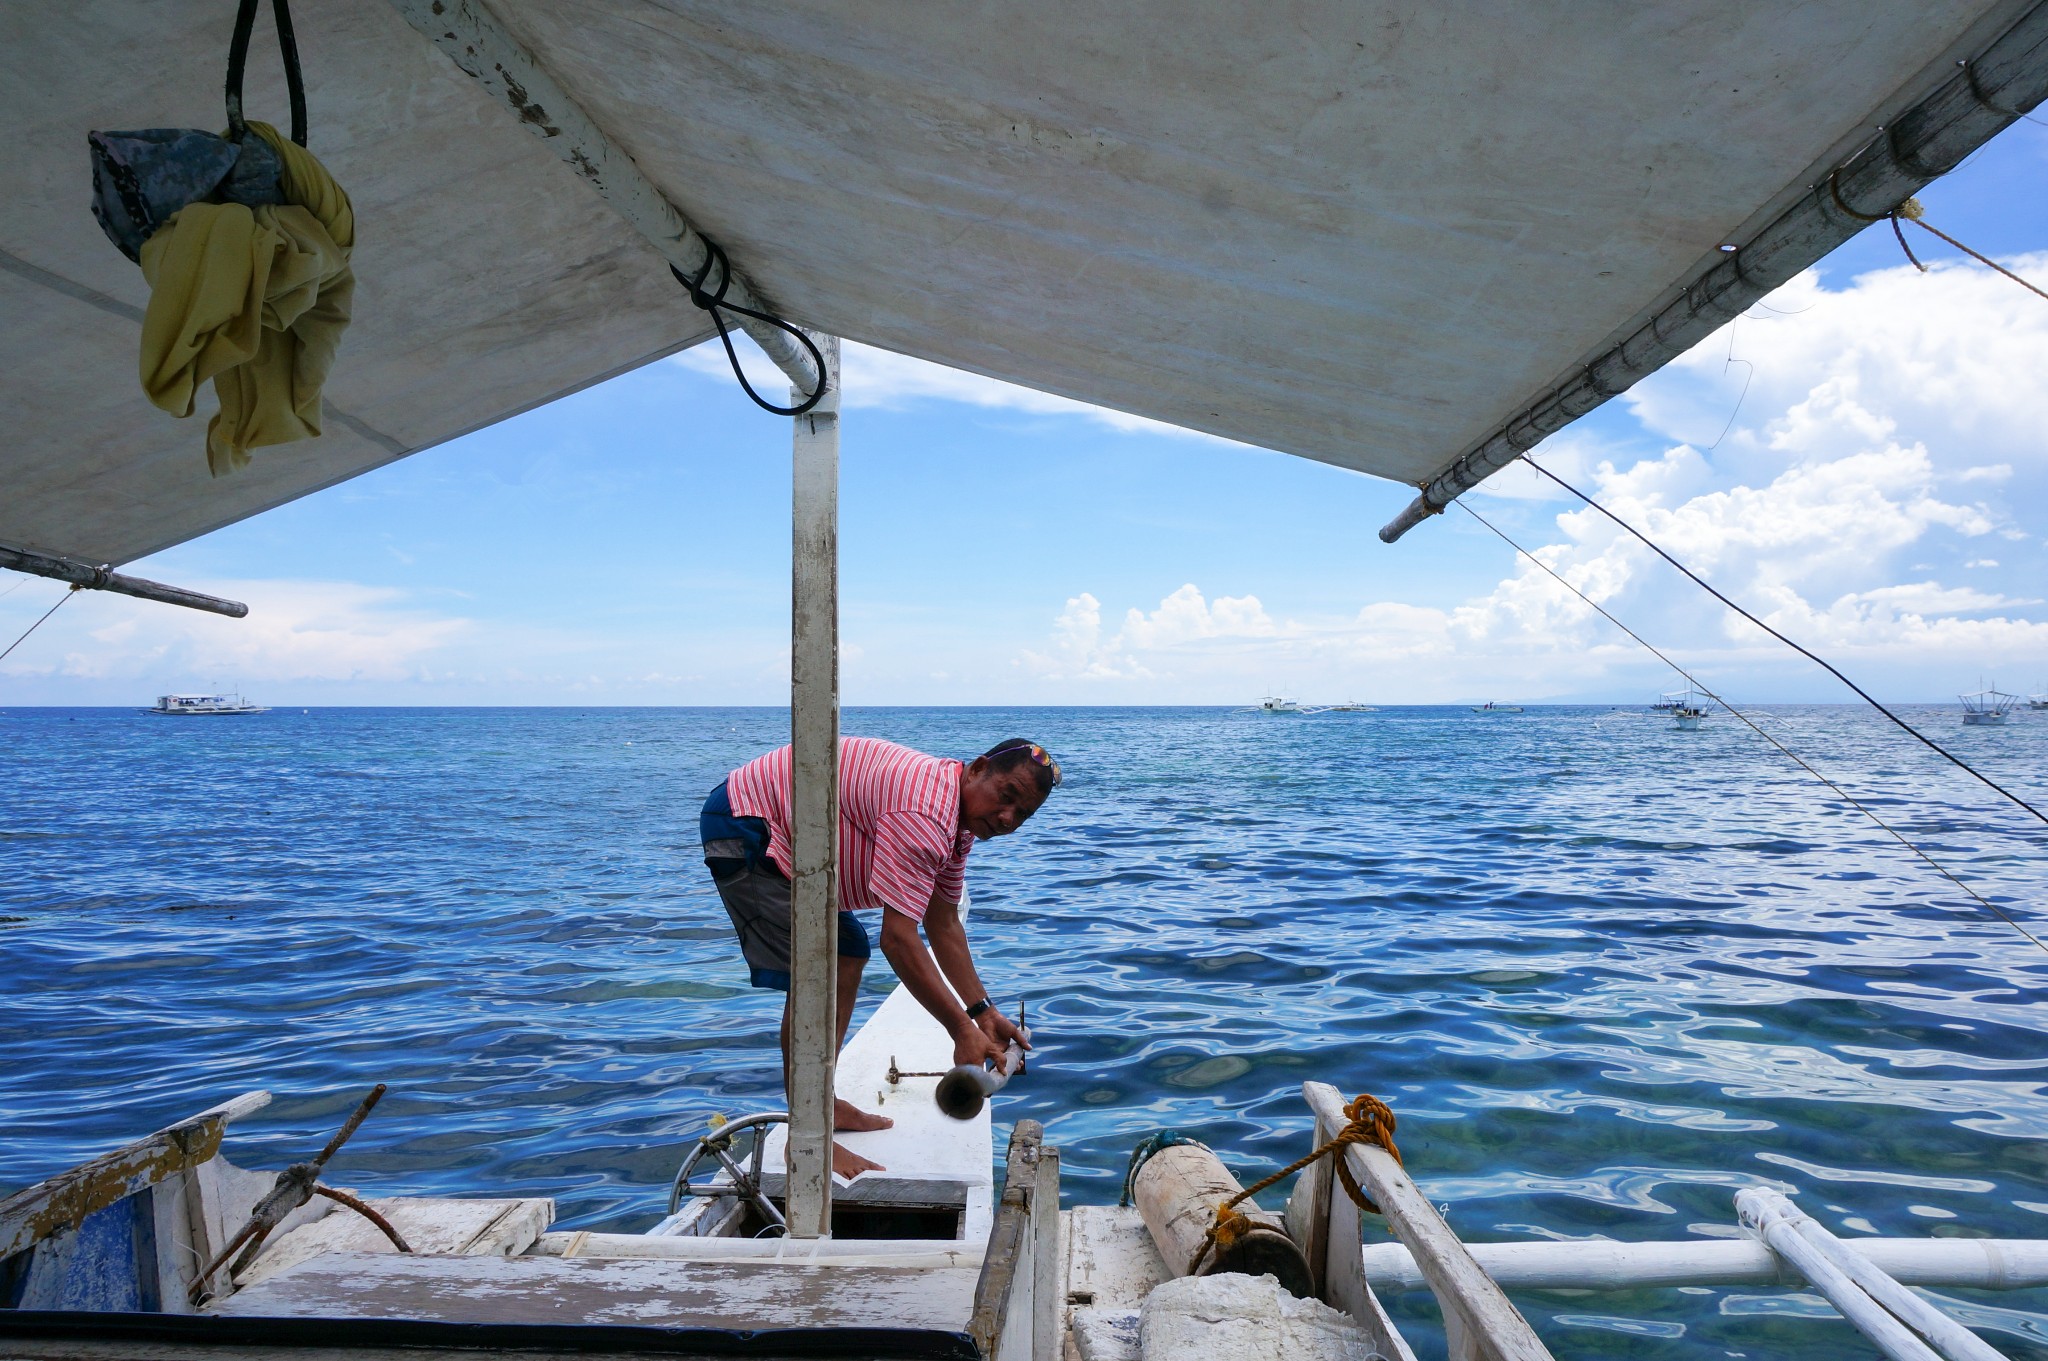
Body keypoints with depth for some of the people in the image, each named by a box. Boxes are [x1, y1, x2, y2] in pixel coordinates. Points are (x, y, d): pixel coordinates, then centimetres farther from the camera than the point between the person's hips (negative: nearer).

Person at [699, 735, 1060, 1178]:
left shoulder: (959, 820, 3)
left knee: (848, 953, 13)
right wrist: (962, 1030, -25)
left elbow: (943, 923, 8)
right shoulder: (923, 814, -30)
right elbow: (898, 938, -31)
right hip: (742, 824, -11)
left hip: (782, 835, 11)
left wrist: (983, 1010, 2)